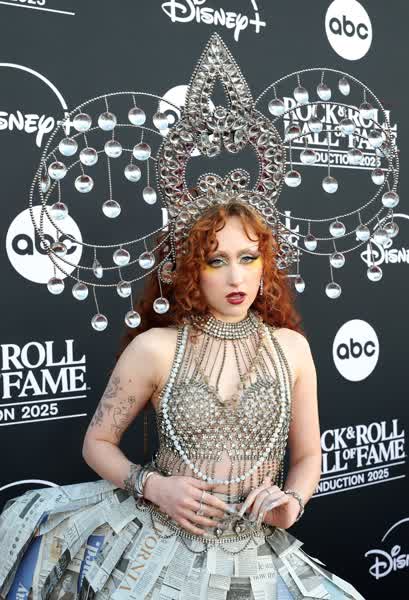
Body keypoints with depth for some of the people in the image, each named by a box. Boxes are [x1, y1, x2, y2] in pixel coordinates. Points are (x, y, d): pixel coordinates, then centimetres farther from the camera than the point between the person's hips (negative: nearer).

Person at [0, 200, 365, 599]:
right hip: (159, 547, -1)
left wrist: (292, 502, -10)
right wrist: (153, 486, -13)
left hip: (256, 561, 1)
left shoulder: (290, 347, 0)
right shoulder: (155, 348, -7)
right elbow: (97, 443, 3)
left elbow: (307, 455, 10)